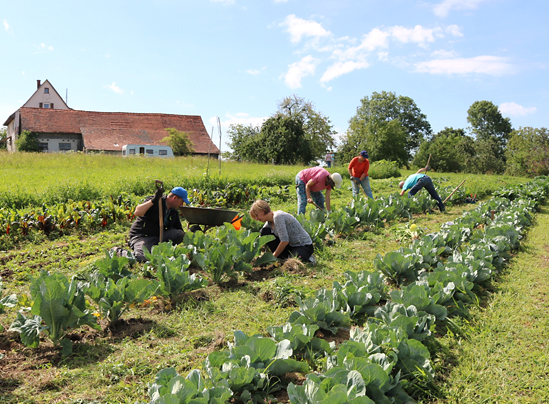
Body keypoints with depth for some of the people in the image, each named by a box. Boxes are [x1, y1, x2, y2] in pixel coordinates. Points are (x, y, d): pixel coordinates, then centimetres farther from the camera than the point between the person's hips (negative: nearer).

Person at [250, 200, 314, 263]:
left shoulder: (278, 217, -24)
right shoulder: (269, 223, 2)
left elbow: (285, 241, -29)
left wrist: (273, 257, -18)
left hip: (304, 246, -8)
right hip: (290, 245, 8)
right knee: (265, 232, -4)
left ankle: (307, 258, -2)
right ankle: (282, 258, 0)